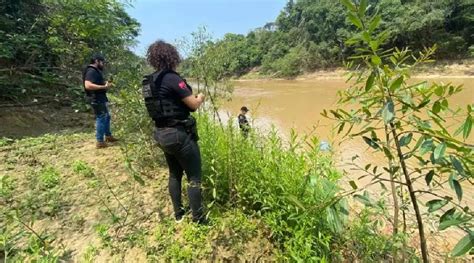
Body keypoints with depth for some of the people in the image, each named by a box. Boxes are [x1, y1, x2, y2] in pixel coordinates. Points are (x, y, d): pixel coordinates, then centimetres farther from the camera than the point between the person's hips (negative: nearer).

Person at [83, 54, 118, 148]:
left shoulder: (96, 71, 16)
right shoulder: (91, 71, -17)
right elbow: (88, 85, -30)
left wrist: (106, 83, 11)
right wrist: (103, 87, -25)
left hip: (101, 99, 11)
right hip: (97, 100, -11)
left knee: (106, 117, 19)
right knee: (101, 119, -5)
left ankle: (108, 136, 33)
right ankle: (100, 141, 4)